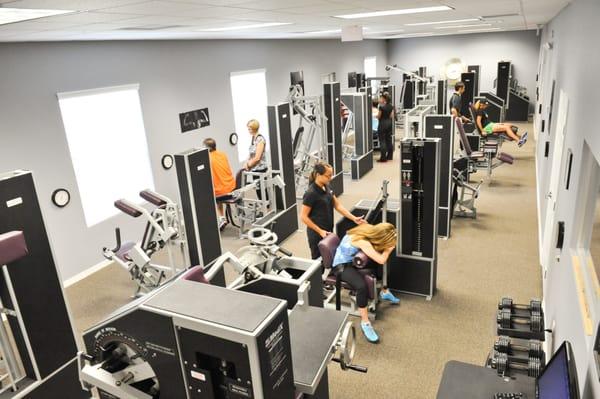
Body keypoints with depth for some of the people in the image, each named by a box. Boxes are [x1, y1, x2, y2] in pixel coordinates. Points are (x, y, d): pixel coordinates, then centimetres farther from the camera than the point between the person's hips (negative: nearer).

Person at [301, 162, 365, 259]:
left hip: (328, 231, 7)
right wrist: (320, 231, -20)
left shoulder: (326, 187, 3)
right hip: (317, 234, -7)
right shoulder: (311, 193, -22)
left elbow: (338, 206, 6)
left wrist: (353, 218, -2)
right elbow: (303, 217, -20)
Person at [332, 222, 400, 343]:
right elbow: (381, 260, -32)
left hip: (354, 259, 9)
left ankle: (384, 292, 35)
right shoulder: (362, 241, -34)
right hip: (342, 265, -9)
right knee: (362, 285, -31)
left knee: (381, 267, 14)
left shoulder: (370, 229, -11)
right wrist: (389, 248, -16)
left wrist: (387, 247, -15)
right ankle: (365, 323, -18)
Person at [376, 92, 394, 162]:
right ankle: (389, 156, 21)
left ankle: (383, 158, -1)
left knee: (382, 141, -2)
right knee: (389, 140, 14)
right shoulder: (391, 106, 2)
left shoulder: (381, 107, -18)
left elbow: (378, 116, -10)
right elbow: (391, 116, 8)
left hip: (382, 124, -7)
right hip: (389, 123, 7)